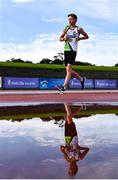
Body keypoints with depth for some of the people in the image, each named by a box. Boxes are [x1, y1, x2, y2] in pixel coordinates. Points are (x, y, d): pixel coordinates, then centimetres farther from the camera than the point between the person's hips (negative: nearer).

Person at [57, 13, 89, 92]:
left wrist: (79, 38, -4)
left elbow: (87, 36, 13)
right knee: (68, 70, 8)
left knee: (69, 68, -16)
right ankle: (82, 79, 28)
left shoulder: (78, 29, 4)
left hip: (73, 50, -6)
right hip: (66, 50, 6)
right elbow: (60, 38, 18)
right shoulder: (66, 28, 14)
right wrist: (64, 38, -4)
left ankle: (64, 86, -20)